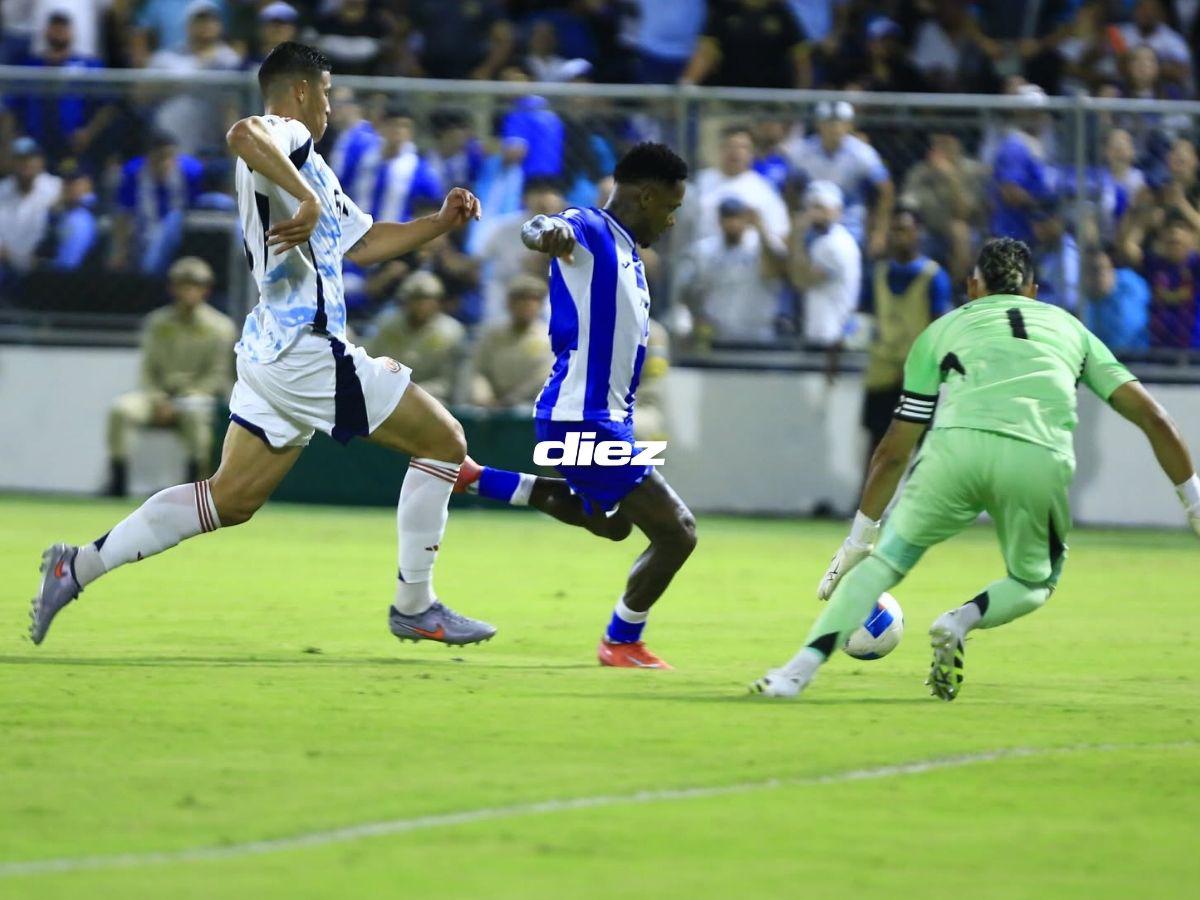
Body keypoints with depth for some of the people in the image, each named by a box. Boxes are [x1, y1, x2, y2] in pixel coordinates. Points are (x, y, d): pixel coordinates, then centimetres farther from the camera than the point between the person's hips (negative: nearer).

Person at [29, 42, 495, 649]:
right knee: (444, 442, 0)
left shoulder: (305, 160, 24)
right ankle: (414, 606, 2)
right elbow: (242, 135, -32)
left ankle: (79, 565, 3)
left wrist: (440, 223, 22)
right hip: (309, 348, -10)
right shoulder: (285, 136, -6)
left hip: (272, 350, 10)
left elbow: (364, 243, 30)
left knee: (230, 499, 9)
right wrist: (309, 199, -35)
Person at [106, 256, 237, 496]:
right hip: (159, 393, 3)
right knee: (120, 409, -24)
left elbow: (217, 376, -3)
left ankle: (197, 483, -34)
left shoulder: (220, 328, -2)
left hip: (198, 394, -3)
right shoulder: (157, 323, 6)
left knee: (193, 412, -39)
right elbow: (148, 369, 8)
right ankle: (117, 483, -21)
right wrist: (158, 400, -10)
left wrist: (186, 396, -15)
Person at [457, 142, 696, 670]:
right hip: (581, 420, -10)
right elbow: (540, 229, -36)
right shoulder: (591, 232, -13)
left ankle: (476, 480, 26)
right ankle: (622, 642, 10)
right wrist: (549, 231, -58)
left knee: (609, 521, 31)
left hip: (603, 417, 10)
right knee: (675, 532, -8)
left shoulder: (626, 253, 16)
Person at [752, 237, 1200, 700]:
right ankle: (964, 620, -5)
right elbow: (1152, 416, 27)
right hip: (1042, 460, 0)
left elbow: (893, 452, 31)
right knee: (1035, 582, 25)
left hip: (957, 443, 0)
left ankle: (801, 668, 4)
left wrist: (858, 539, 39)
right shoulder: (1070, 327, 33)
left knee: (888, 557, 18)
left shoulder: (941, 330, 30)